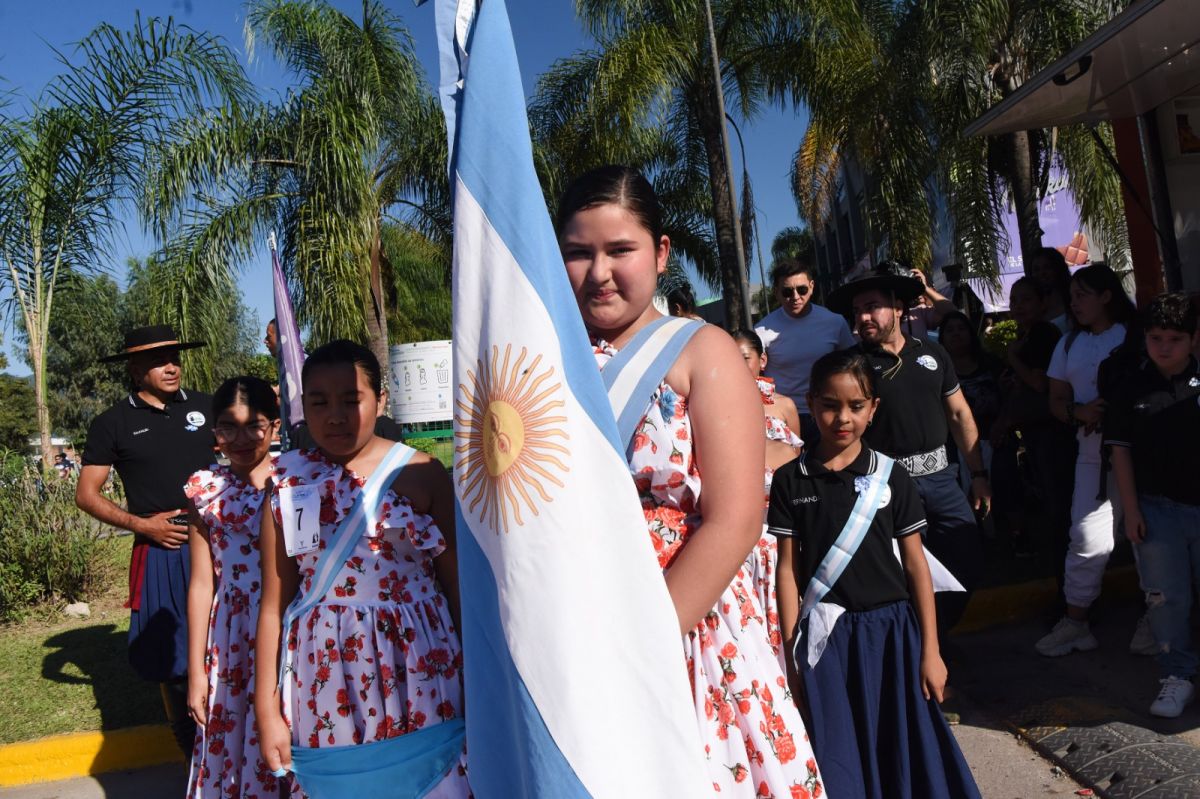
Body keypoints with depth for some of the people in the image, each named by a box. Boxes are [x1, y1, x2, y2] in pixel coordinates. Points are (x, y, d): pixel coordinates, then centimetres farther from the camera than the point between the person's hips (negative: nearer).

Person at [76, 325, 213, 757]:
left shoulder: (205, 406, 7)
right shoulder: (112, 424, 2)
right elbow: (86, 494, 4)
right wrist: (141, 524, -9)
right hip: (162, 550, -1)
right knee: (172, 659, 8)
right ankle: (194, 756, 27)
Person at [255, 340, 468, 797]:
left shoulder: (420, 474, -5)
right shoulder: (287, 483, 1)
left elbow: (458, 584, -1)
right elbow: (274, 604, 3)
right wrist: (267, 709, 5)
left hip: (418, 676, -1)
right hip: (325, 682, 2)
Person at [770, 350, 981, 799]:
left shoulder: (890, 478, -2)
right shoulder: (790, 480, -3)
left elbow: (915, 564, 0)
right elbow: (788, 568, -1)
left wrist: (930, 651, -1)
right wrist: (790, 649, -2)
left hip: (890, 628, 1)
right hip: (826, 635, 0)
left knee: (903, 744, 11)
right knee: (840, 757, 9)